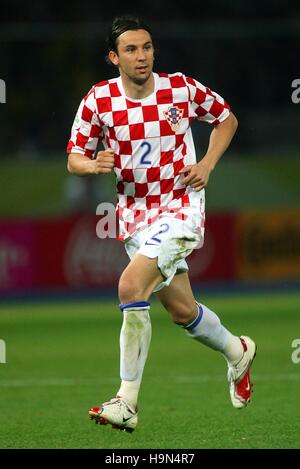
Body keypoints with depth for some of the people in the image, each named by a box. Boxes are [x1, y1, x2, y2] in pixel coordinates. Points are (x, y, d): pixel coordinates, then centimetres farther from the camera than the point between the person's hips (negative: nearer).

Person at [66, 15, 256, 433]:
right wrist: (94, 165, -22)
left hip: (181, 205, -4)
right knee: (182, 310, 11)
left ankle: (127, 402, -20)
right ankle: (237, 352, 44)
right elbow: (74, 159, 2)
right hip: (135, 213, 4)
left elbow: (226, 118, 10)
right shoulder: (98, 100, -5)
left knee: (132, 286, -24)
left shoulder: (182, 88, -7)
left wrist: (207, 164, -4)